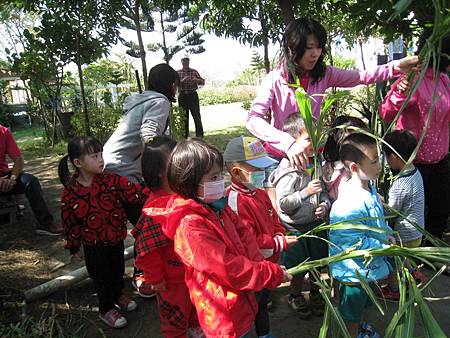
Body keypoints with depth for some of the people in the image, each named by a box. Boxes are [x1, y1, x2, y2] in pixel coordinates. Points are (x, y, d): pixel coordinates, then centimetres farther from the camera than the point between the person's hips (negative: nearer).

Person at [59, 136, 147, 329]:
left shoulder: (111, 180, -15)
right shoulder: (69, 193, -16)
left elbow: (134, 192, -21)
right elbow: (70, 223, -5)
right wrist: (73, 247, 4)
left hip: (116, 239, 3)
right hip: (93, 245, -2)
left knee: (118, 269, 21)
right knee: (101, 275, 11)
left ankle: (117, 295, 50)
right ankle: (106, 309, 34)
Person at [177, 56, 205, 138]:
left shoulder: (194, 72, 9)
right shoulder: (178, 73, 9)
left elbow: (203, 82, 5)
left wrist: (196, 80, -16)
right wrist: (182, 80, -19)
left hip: (193, 95, -1)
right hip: (182, 96, 1)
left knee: (196, 115, -4)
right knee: (183, 116, 4)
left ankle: (199, 134, 0)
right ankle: (184, 135, 11)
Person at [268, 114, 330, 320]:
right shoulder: (289, 173, -23)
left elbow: (324, 191, 10)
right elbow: (283, 204, -25)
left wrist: (324, 205, -9)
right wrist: (306, 192, -31)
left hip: (317, 224, 6)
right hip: (296, 229, -6)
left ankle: (315, 293, 46)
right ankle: (295, 296, 39)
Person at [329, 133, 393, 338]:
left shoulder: (370, 190, -4)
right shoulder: (349, 204, -36)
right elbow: (356, 244, -31)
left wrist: (387, 233, -4)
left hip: (369, 266, 9)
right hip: (354, 270, -9)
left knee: (362, 304, 35)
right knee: (351, 312, 19)